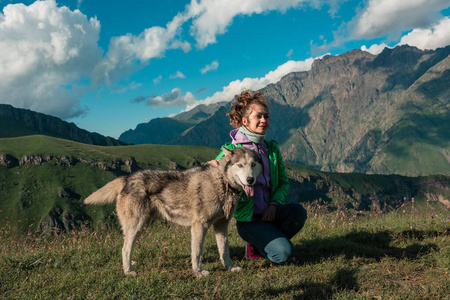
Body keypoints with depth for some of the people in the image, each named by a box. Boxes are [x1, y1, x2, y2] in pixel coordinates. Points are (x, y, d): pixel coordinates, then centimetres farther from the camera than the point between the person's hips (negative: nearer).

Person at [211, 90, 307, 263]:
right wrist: (212, 164, -25)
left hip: (270, 212, 5)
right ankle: (255, 246, 10)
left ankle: (269, 241, 3)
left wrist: (274, 204, -10)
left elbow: (284, 182, 10)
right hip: (247, 218, -5)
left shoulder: (272, 148, 7)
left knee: (297, 211, -26)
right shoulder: (232, 150, -6)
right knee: (284, 253, -23)